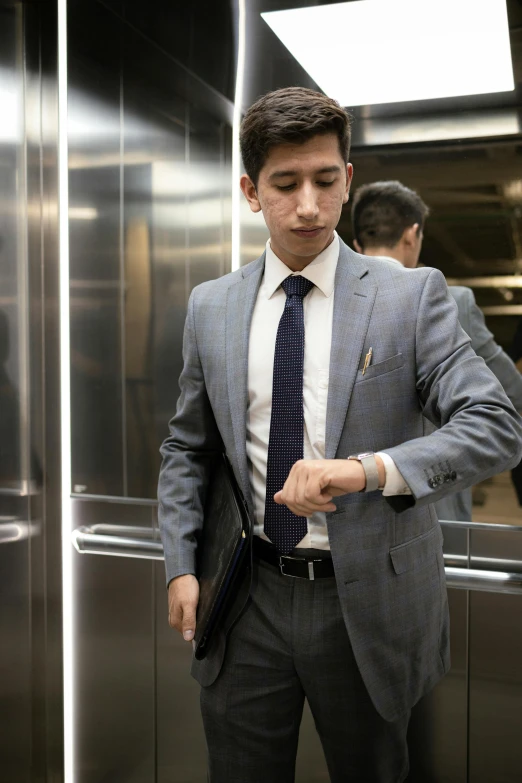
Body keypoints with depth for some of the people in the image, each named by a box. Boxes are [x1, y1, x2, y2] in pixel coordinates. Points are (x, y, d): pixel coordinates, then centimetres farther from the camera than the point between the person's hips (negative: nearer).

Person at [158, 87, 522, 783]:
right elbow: (187, 447, 10)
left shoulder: (411, 296, -7)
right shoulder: (210, 307, 2)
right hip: (249, 600, 2)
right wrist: (181, 566, 0)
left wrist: (368, 468, -31)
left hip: (369, 603, -1)